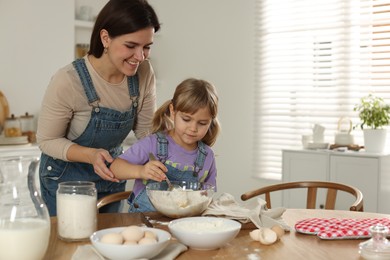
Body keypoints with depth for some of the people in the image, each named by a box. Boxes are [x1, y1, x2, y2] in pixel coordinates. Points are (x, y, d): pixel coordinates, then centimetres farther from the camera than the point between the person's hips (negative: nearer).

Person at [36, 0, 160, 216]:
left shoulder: (143, 73, -16)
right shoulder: (67, 81, -28)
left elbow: (146, 129, -4)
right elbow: (47, 141, -17)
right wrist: (91, 155, -33)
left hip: (111, 174, 4)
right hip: (66, 178, -4)